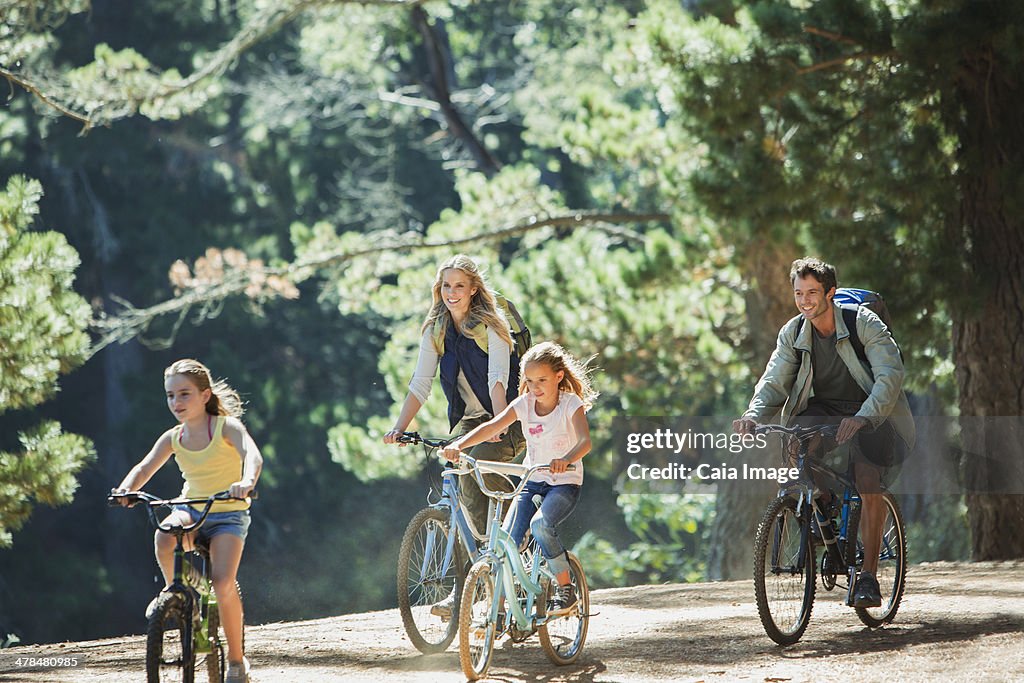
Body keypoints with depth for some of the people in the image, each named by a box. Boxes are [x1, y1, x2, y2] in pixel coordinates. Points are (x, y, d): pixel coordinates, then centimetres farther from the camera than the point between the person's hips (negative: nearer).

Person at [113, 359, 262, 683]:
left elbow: (253, 455, -29)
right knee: (164, 536, -34)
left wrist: (246, 482, -51)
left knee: (223, 583, -23)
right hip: (191, 509, 3)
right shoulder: (173, 438, 1)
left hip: (228, 514, -3)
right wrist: (126, 488, -28)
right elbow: (145, 467, -6)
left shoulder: (226, 427, -12)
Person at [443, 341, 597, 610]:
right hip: (531, 481, 4)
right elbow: (492, 427, -15)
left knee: (541, 525, -32)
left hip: (565, 483, -4)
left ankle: (566, 588, -13)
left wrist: (566, 459, -52)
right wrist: (458, 445, -32)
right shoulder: (524, 404, -2)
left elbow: (585, 441, -29)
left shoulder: (571, 404, -13)